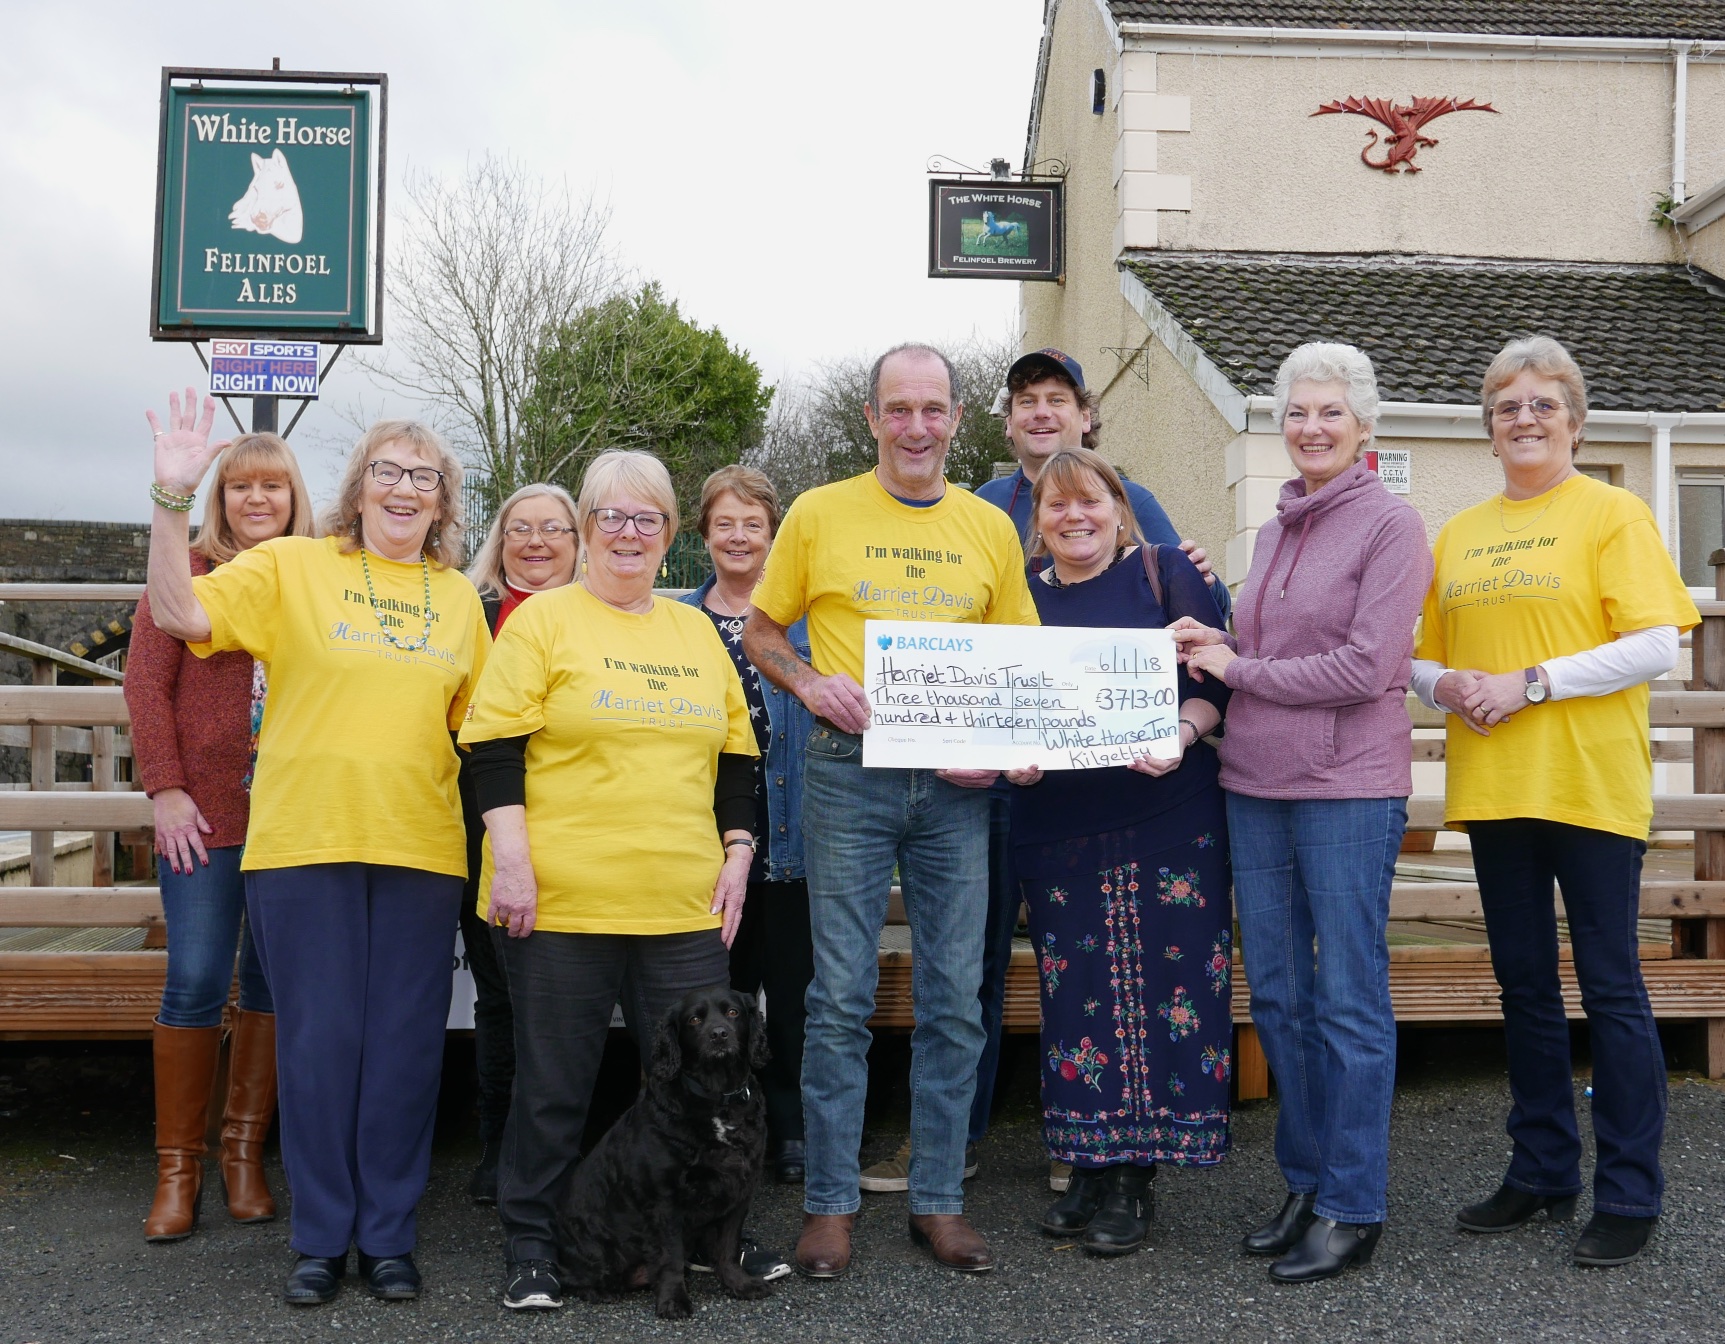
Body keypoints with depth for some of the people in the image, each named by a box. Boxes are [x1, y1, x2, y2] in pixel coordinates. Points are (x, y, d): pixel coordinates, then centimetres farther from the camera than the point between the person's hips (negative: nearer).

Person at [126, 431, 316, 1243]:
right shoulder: (189, 571, 4)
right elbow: (146, 681, 1)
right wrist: (165, 790, -7)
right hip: (205, 811, -2)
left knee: (273, 981, 6)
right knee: (195, 983, -2)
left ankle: (245, 1150, 20)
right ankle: (178, 1166, 10)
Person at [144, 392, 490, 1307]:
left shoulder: (458, 598, 13)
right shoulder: (291, 565, 3)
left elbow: (478, 723, 18)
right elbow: (178, 614, -8)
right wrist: (172, 498, -18)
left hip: (420, 848, 3)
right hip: (304, 843, -3)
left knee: (406, 1044, 6)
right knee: (319, 1039, 3)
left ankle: (389, 1234, 21)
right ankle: (321, 1237, 18)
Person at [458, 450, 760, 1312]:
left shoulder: (697, 632, 16)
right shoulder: (543, 620, 0)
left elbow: (735, 754, 19)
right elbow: (494, 747, -6)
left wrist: (737, 854, 10)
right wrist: (511, 859, -13)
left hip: (684, 906, 4)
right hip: (562, 901, -4)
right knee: (553, 1081, 5)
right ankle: (530, 1247, 20)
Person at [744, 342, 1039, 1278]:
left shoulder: (990, 527, 10)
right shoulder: (819, 514, 3)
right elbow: (760, 632, 10)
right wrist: (808, 684, -10)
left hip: (956, 784, 3)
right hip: (849, 773, -2)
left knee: (954, 999, 6)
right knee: (841, 998, 1)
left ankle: (938, 1200, 19)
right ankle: (830, 1202, 12)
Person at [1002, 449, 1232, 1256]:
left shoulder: (1164, 571, 4)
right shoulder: (1025, 598, 12)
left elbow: (1212, 679, -1)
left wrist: (1180, 736, -19)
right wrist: (1011, 757, -9)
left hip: (1166, 812, -3)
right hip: (1056, 821, 3)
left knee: (1164, 985, -2)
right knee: (1075, 992, 5)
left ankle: (1133, 1182, 8)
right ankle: (1090, 1171, 17)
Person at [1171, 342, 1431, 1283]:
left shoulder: (1390, 525, -6)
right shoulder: (1273, 533, 15)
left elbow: (1365, 667, -15)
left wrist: (1236, 670, -8)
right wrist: (1212, 647, 1)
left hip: (1349, 790, -7)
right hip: (1255, 784, 7)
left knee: (1349, 1002, 1)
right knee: (1278, 997, 12)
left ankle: (1352, 1207, 12)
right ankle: (1305, 1182, 26)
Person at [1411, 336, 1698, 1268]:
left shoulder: (1612, 513, -2)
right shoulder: (1460, 533, 13)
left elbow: (1656, 647, -11)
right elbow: (1426, 656, 17)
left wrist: (1529, 682, -16)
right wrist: (1446, 685, -5)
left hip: (1589, 788, -5)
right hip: (1493, 789, 5)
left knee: (1611, 990, 1)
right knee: (1524, 988, 13)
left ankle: (1629, 1197, 12)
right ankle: (1542, 1173, 26)